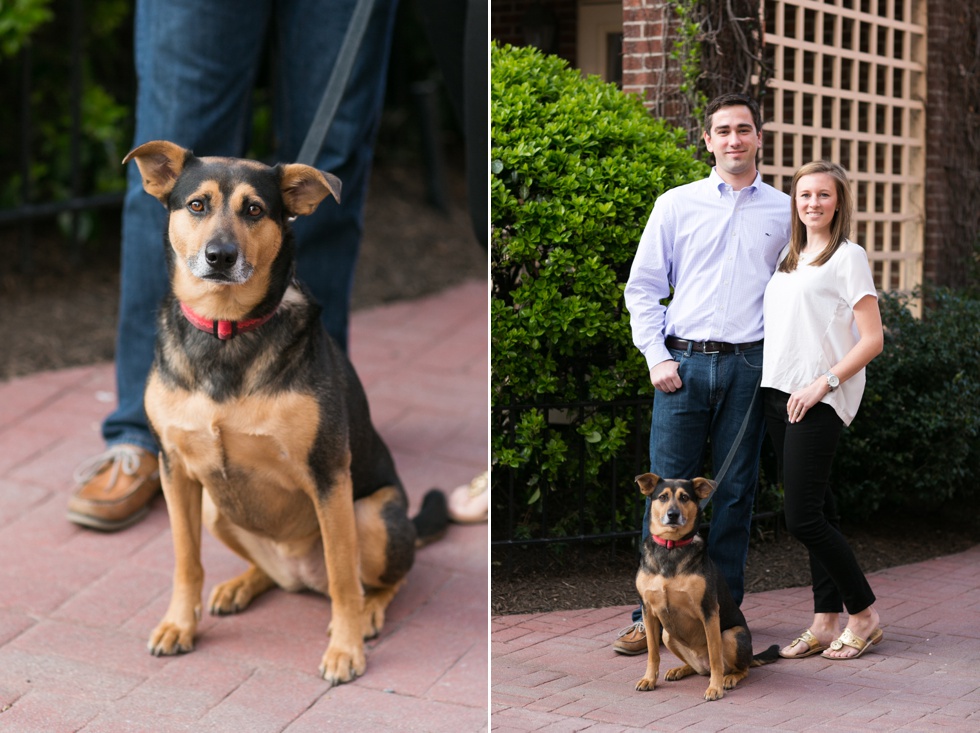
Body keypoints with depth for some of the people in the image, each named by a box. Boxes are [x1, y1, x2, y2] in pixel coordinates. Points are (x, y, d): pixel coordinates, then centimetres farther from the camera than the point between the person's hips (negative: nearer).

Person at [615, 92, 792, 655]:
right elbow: (643, 286, 8)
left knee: (736, 492, 4)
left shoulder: (784, 212, 10)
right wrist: (657, 355, -3)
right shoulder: (677, 205, 7)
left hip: (749, 366, 1)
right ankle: (653, 614, 4)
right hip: (683, 363, -1)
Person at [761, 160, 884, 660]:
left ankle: (863, 615, 3)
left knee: (803, 517, -11)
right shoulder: (788, 259, 18)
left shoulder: (848, 258, -3)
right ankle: (825, 624, 12)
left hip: (819, 400, -7)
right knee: (815, 512, 8)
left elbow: (872, 339, -8)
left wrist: (822, 384, -15)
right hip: (778, 395, 7)